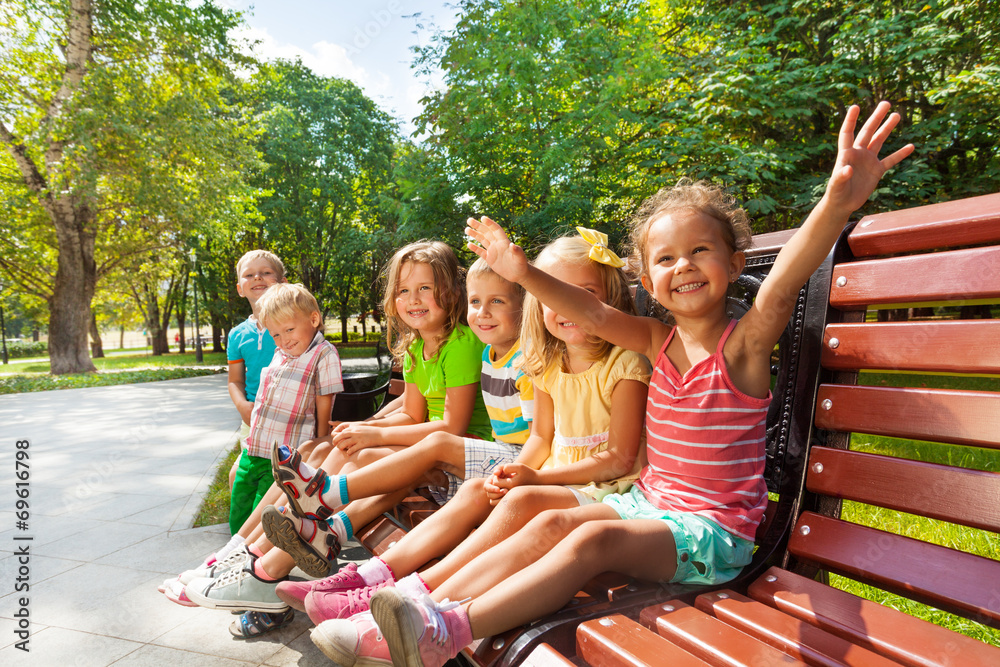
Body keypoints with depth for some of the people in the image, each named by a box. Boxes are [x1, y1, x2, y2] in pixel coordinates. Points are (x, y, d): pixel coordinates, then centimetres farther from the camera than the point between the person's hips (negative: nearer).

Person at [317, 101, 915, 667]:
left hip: (713, 531, -6)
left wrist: (838, 201, -48)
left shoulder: (743, 344, -12)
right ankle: (431, 606, -16)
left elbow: (783, 288, -30)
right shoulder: (661, 341, 5)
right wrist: (525, 274, -11)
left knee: (593, 539, -27)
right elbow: (594, 314, -1)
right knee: (549, 525, -14)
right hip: (648, 503, 6)